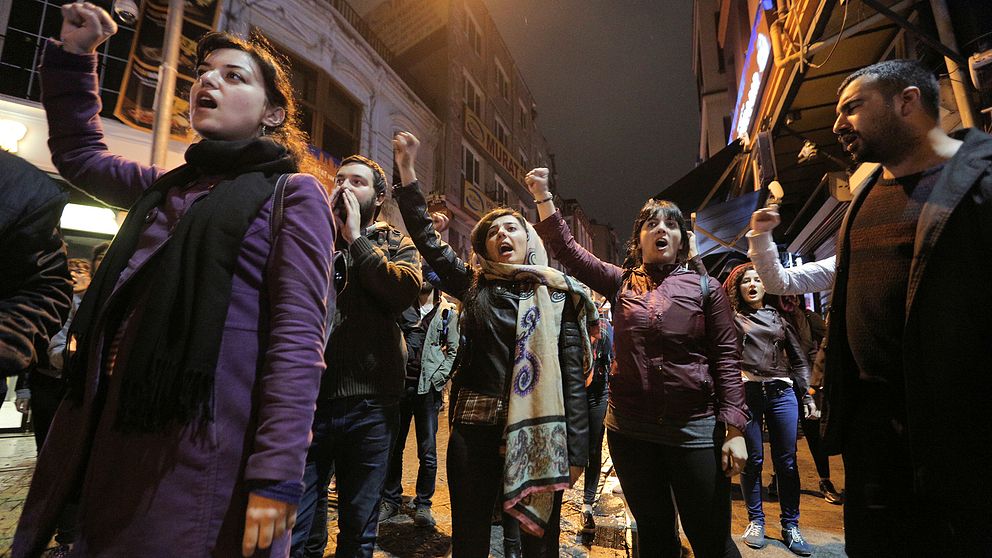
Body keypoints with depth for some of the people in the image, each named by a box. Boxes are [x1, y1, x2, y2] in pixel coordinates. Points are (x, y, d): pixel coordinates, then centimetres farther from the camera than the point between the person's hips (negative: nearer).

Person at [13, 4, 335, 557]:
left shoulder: (294, 193, -7)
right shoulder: (168, 185, 15)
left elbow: (298, 339, -16)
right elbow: (79, 155, 32)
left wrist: (275, 475, -22)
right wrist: (73, 54, 20)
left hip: (206, 449, -7)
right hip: (112, 438, 7)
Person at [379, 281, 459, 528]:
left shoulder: (448, 313, 6)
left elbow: (454, 351, 2)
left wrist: (438, 378, -8)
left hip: (428, 388, -2)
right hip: (400, 383, 2)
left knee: (428, 453, 1)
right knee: (393, 447, 10)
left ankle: (423, 505, 17)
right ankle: (391, 500, 26)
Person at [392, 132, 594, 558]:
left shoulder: (559, 293, 2)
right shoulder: (474, 286, 8)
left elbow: (573, 373, -1)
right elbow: (426, 238, 3)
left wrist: (576, 448, -5)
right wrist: (406, 169, -1)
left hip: (538, 434, -1)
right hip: (475, 430, 2)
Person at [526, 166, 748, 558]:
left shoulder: (705, 288, 0)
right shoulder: (622, 283, 5)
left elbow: (726, 359, -2)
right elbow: (568, 250, 1)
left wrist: (734, 430, -8)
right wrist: (543, 196, -4)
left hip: (696, 429, -2)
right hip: (630, 429, 2)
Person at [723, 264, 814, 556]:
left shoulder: (779, 317, 16)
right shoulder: (733, 318, 10)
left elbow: (798, 359, 18)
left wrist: (807, 395, 12)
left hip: (781, 392, 3)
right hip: (746, 392, -2)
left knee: (786, 461, 5)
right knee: (752, 460, 4)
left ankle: (790, 526, 18)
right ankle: (755, 520, 19)